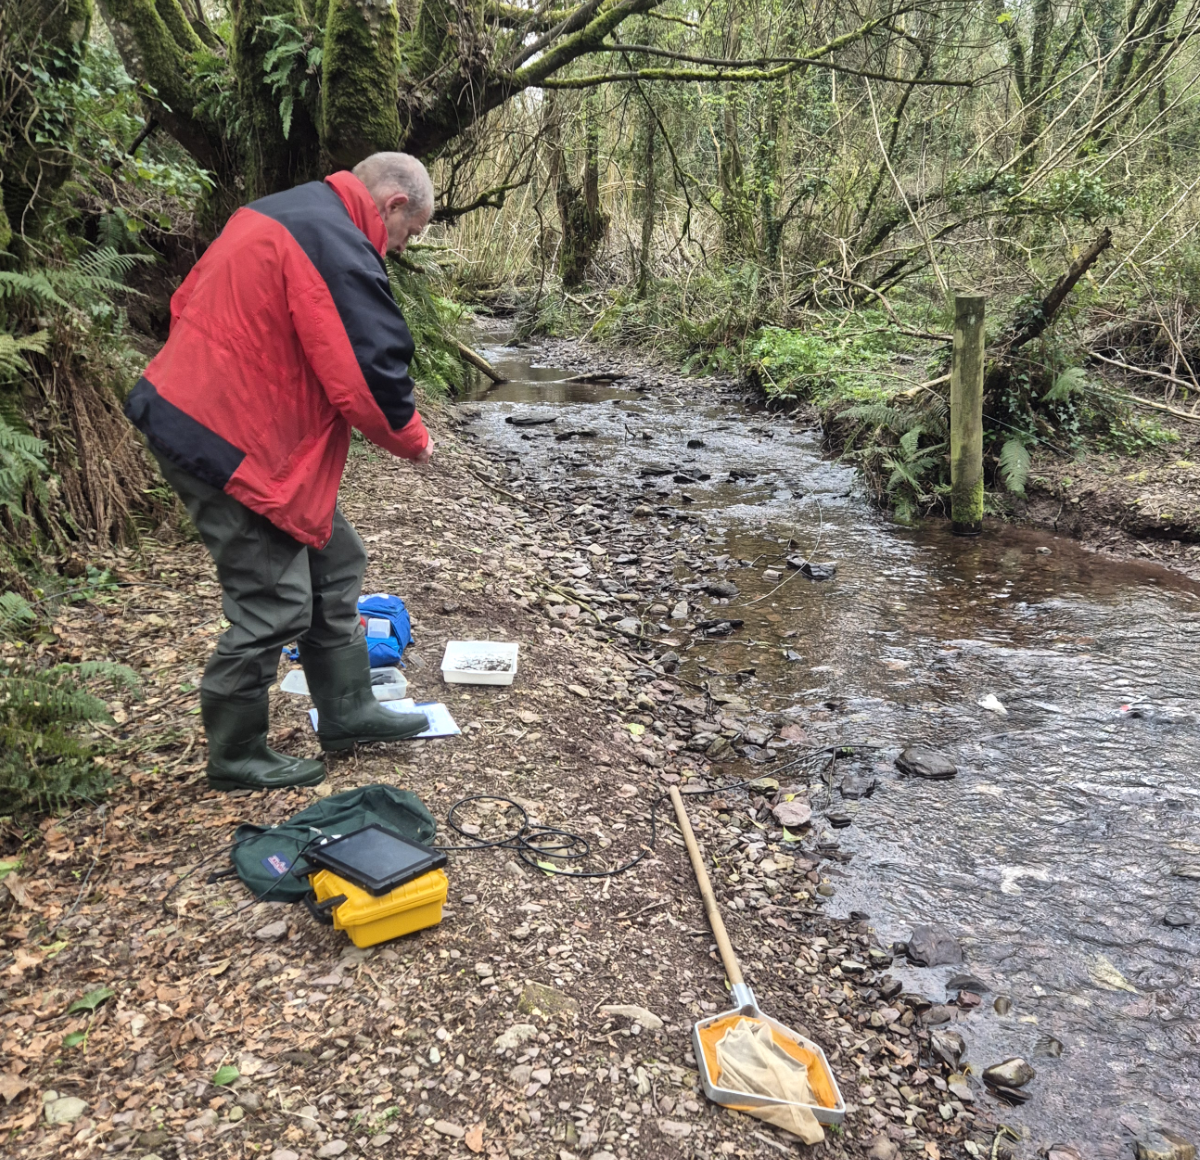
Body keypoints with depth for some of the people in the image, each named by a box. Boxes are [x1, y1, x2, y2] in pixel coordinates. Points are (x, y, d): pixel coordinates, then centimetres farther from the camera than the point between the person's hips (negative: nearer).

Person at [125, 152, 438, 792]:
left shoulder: (275, 213, 15)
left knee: (332, 560, 17)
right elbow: (370, 377, -21)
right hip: (232, 446, -11)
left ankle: (346, 710, 29)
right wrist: (413, 440, -3)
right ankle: (235, 756, 16)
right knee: (275, 606, -2)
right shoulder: (340, 248, -18)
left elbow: (188, 304, 20)